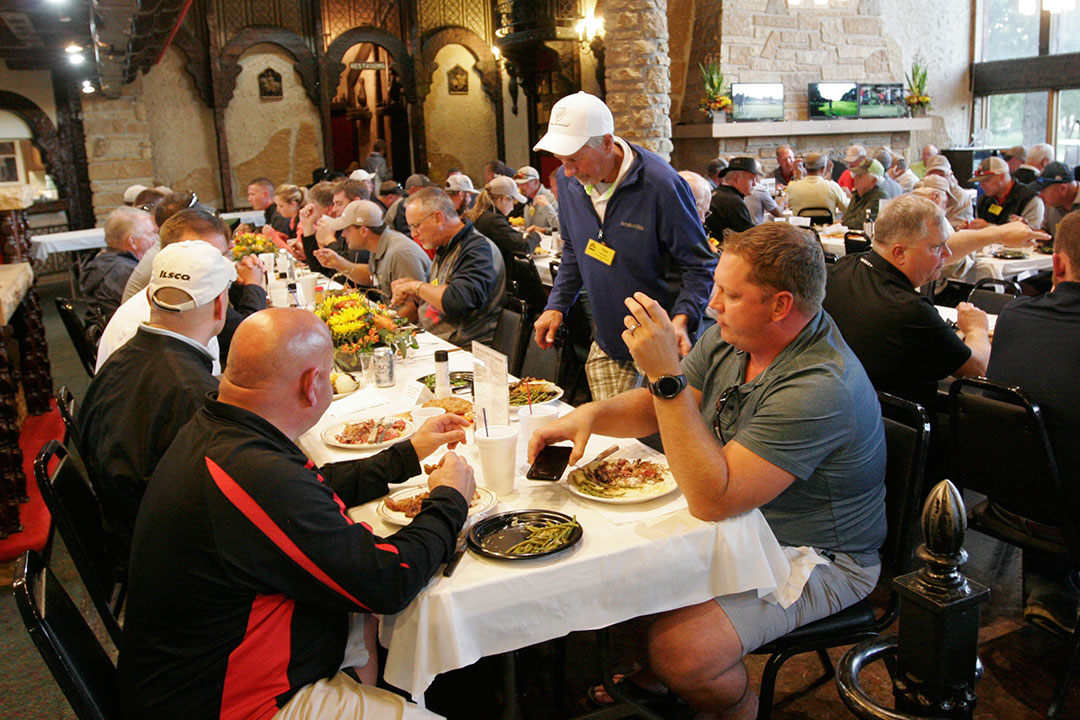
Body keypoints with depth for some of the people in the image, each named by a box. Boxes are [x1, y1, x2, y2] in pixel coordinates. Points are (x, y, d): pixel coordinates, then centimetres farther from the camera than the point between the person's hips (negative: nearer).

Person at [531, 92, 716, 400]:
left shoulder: (660, 184, -20)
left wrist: (682, 319, -29)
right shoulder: (569, 181, -1)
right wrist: (557, 305, 6)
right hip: (606, 345, 5)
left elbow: (698, 264, -13)